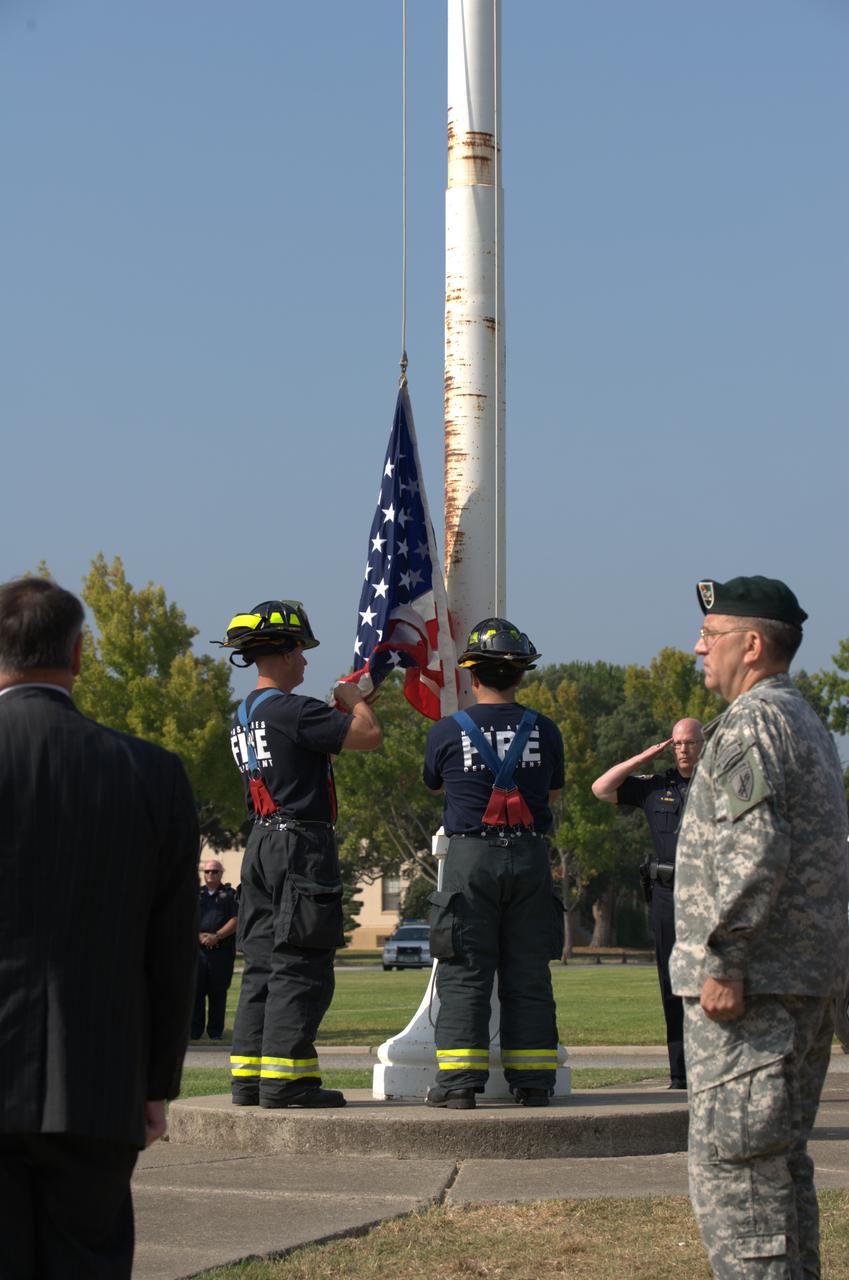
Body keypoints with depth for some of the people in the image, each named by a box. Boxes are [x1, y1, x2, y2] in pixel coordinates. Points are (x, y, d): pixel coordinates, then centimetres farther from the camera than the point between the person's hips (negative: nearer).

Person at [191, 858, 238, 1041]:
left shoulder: (230, 894, 9)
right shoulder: (195, 894, 16)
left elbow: (235, 920, -2)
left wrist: (217, 936, -13)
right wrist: (199, 935, -10)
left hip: (222, 951, -2)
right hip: (197, 949, 2)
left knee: (218, 993, 1)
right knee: (195, 990, -4)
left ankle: (215, 1030, 6)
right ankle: (195, 1030, 0)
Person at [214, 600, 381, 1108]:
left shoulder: (244, 716, 14)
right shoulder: (291, 711, -14)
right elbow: (369, 735, -15)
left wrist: (344, 706, 25)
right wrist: (353, 700, 4)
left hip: (263, 842, 9)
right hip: (303, 843, -9)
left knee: (264, 963, 11)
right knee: (301, 967, -6)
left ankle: (249, 1076, 12)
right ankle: (283, 1078, -8)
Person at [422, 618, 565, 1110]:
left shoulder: (447, 732, -2)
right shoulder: (544, 731, 2)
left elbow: (435, 782, 17)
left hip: (472, 855, -2)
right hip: (530, 856, 2)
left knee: (465, 974, 1)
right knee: (528, 975, 7)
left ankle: (459, 1082, -4)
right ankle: (532, 1081, 9)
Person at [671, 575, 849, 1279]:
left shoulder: (750, 725, -13)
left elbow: (751, 851, -23)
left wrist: (723, 960, -21)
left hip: (751, 985, -10)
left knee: (731, 1166, -9)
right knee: (781, 1162, 15)